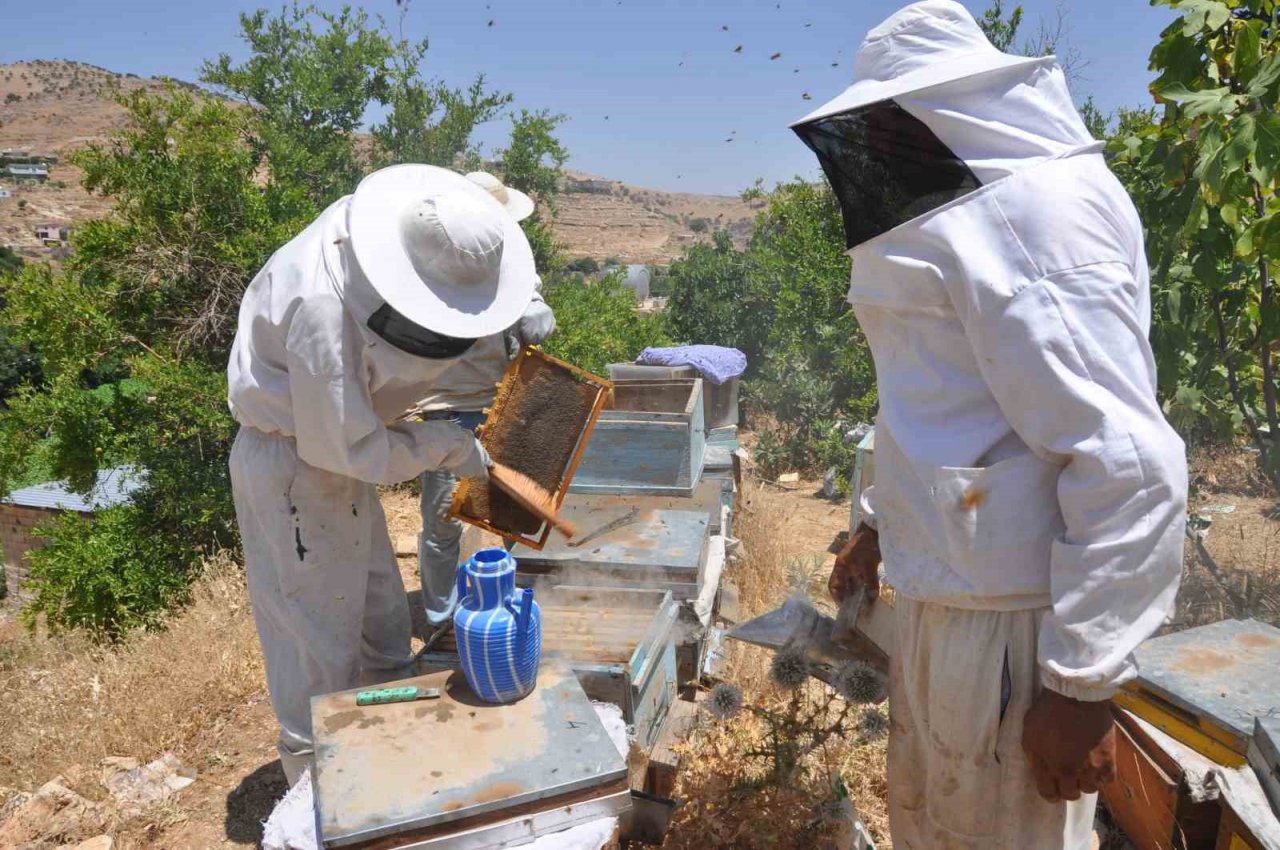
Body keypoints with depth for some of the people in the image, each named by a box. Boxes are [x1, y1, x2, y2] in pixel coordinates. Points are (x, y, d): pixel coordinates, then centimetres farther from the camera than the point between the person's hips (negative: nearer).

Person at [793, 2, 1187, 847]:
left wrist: (1082, 680, -21)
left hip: (1010, 616, -9)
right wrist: (880, 526, 26)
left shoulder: (1040, 206, -18)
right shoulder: (972, 210, 14)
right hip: (945, 588, 9)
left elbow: (1129, 462, -24)